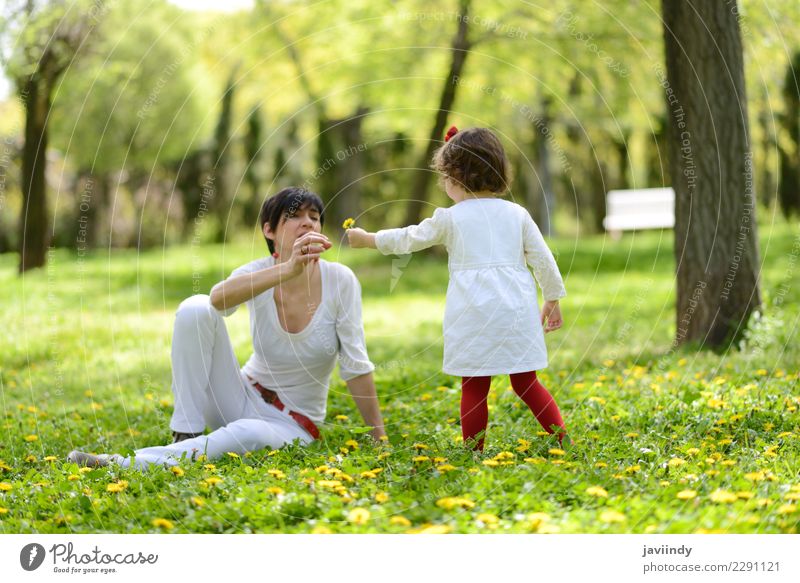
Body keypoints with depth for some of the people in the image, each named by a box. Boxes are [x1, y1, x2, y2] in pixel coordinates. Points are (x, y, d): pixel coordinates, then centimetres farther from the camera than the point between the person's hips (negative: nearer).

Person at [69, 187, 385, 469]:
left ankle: (127, 464, -36)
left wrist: (380, 439, -10)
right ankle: (186, 438, -17)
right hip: (245, 399, 2)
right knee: (195, 308, -22)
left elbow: (356, 365, -9)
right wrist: (289, 269, -51)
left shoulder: (339, 280, -13)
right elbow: (220, 297, -37)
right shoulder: (259, 272, -11)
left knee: (248, 433, -41)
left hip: (293, 426, -2)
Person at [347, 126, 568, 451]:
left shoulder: (449, 219, 1)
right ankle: (563, 441, 4)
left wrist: (368, 239, 29)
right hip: (517, 311, 3)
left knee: (474, 388, 3)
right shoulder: (517, 214, 8)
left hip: (473, 314, -3)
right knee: (526, 384, 10)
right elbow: (543, 260, 9)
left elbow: (408, 239, 13)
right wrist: (553, 299, 21)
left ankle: (474, 452, 7)